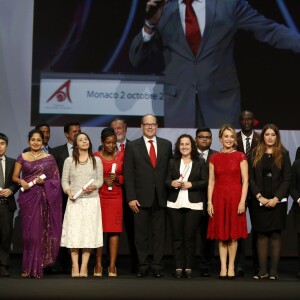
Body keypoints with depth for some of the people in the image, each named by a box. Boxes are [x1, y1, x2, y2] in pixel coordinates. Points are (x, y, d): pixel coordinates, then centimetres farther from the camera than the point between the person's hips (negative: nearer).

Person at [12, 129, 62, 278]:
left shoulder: (49, 158, 4)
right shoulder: (22, 157, 8)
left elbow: (56, 179, 5)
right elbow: (14, 177, 9)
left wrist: (44, 182, -12)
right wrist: (21, 181, -11)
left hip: (43, 198, -1)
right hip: (27, 197, 1)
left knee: (40, 231, -2)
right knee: (28, 230, 0)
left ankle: (37, 267, 5)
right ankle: (27, 268, 6)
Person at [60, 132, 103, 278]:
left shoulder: (96, 160, 8)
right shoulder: (69, 161, 6)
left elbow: (100, 179, 8)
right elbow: (64, 180, 7)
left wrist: (93, 186, -11)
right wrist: (68, 191, -11)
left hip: (92, 201, 1)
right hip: (74, 201, 0)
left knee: (89, 233, -3)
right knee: (73, 233, -5)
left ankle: (84, 267, 0)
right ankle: (75, 267, 0)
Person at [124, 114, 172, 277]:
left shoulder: (166, 145, 8)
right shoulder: (132, 146, 3)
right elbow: (128, 174, -1)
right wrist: (131, 198, -7)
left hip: (161, 198, 1)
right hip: (141, 198, -1)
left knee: (159, 234, 5)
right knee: (141, 234, 4)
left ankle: (157, 266, 12)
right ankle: (143, 266, 12)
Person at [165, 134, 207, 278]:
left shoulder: (200, 163, 8)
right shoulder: (172, 162, 13)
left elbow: (205, 182, 0)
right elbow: (166, 181, 9)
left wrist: (190, 184, -12)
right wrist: (172, 183, -12)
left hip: (193, 205, -2)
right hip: (175, 204, 2)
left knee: (190, 237, -3)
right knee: (177, 237, 1)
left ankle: (188, 267, 3)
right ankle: (179, 267, 4)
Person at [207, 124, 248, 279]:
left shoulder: (240, 157, 1)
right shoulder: (214, 158, 7)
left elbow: (245, 181, -3)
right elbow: (211, 181, 6)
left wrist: (242, 201, -11)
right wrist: (209, 202, -2)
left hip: (235, 198, -2)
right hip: (219, 198, 2)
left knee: (233, 234, 3)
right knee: (221, 234, 4)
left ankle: (231, 266, 10)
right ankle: (223, 267, 8)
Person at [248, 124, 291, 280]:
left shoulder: (283, 154, 4)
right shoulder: (255, 154, 7)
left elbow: (287, 179, -1)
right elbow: (251, 178, 3)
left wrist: (276, 198, -10)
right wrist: (259, 197, -10)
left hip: (277, 201, -1)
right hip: (259, 201, 1)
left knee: (275, 235, -1)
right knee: (261, 235, 1)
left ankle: (274, 271, 0)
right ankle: (262, 271, 3)